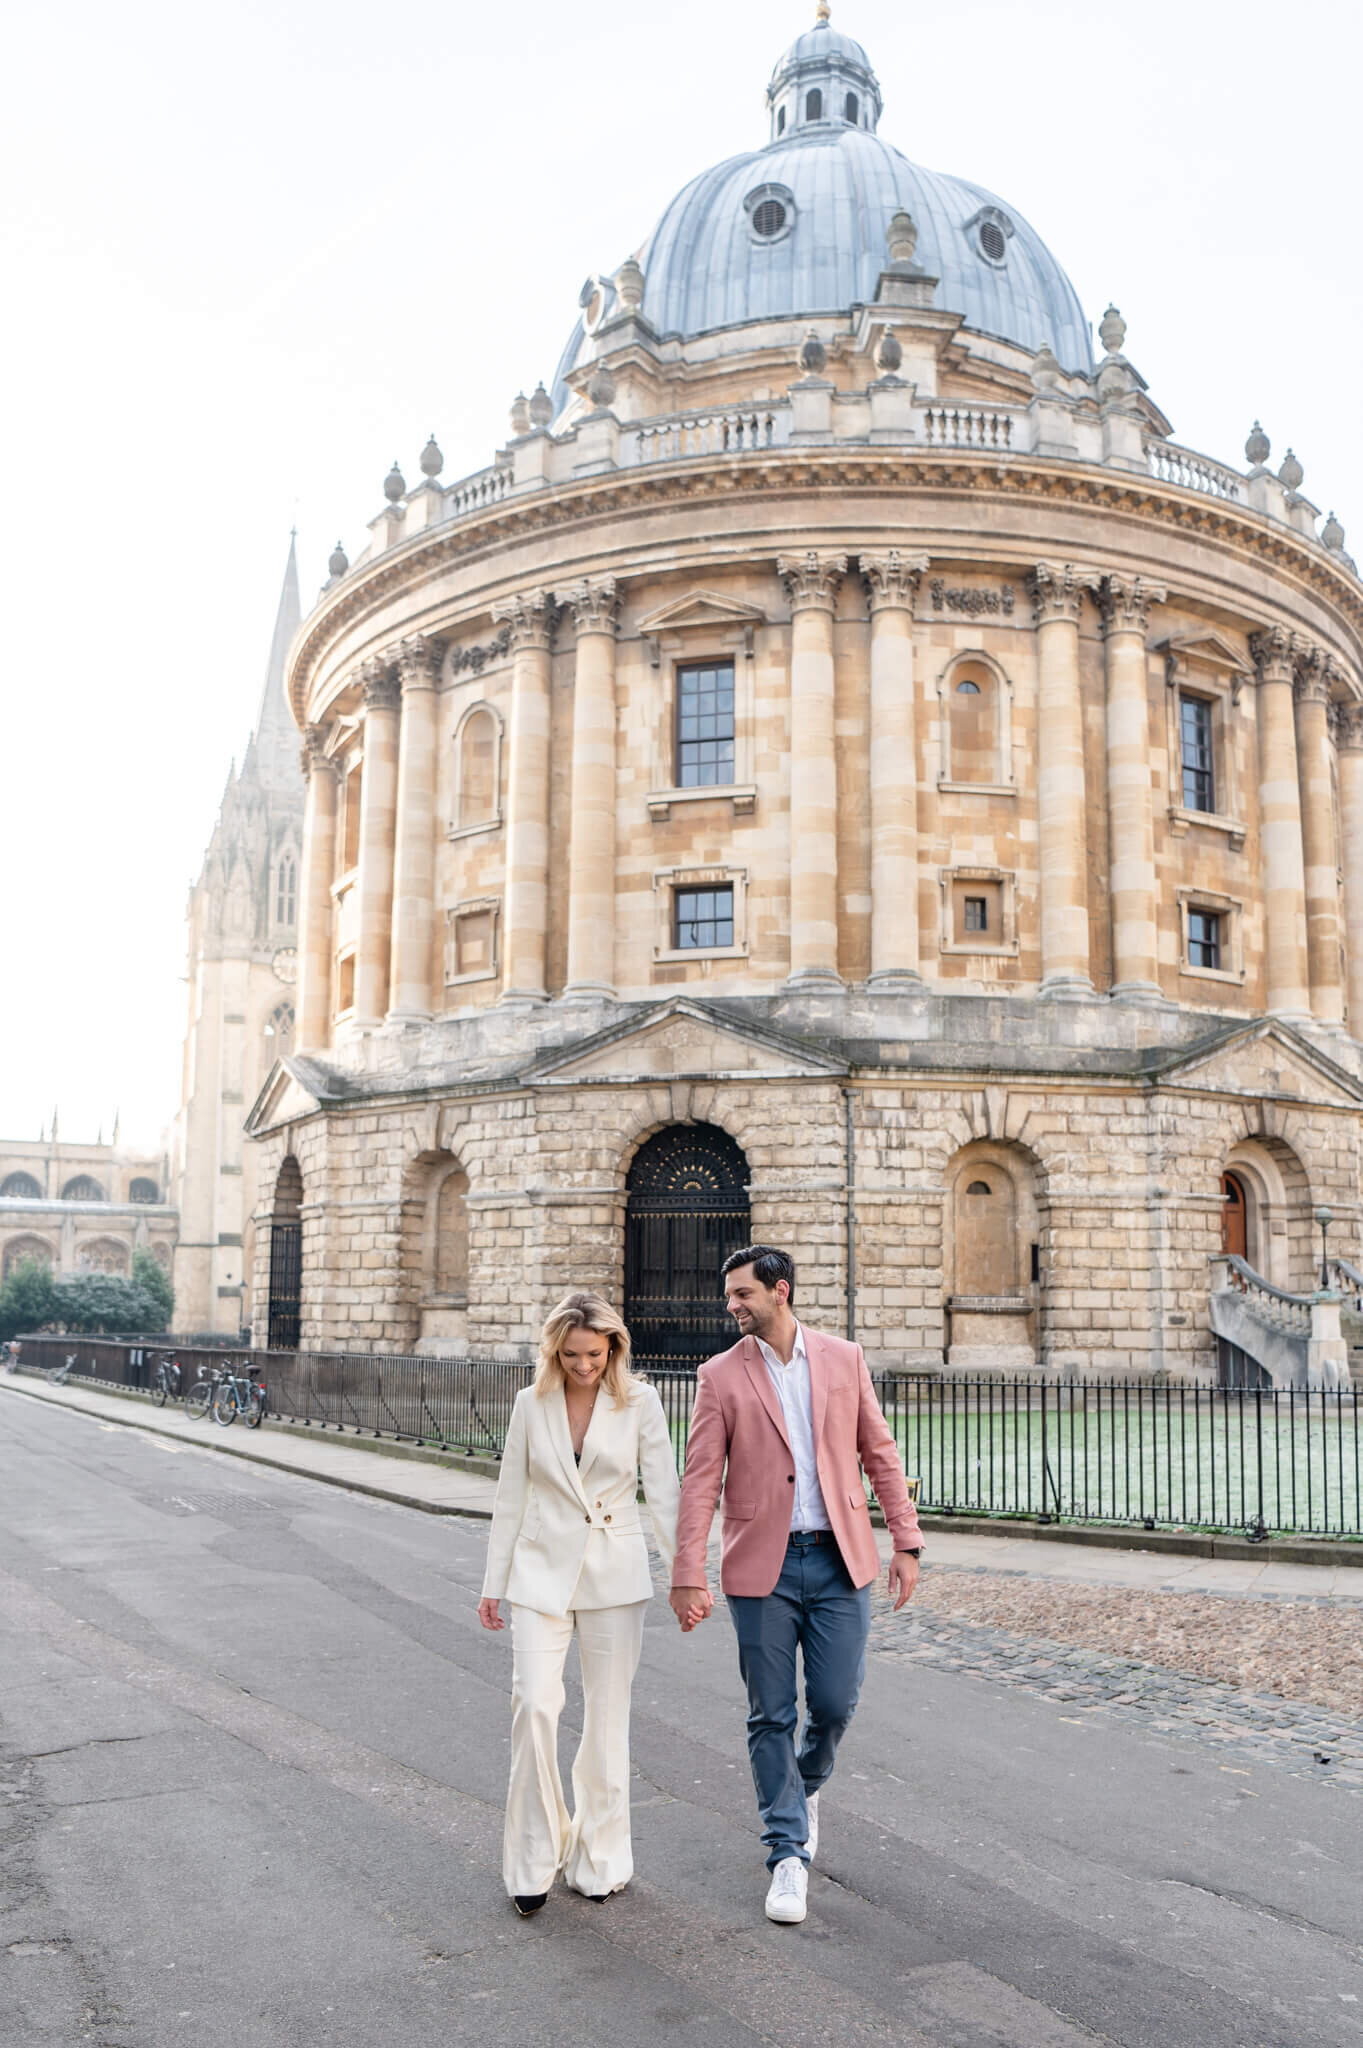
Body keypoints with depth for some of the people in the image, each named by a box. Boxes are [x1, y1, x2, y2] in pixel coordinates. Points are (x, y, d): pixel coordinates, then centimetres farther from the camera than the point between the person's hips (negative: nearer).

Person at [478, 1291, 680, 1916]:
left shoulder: (640, 1402, -3)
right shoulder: (531, 1404, 1)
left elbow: (663, 1493, -4)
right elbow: (511, 1497, 7)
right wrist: (492, 1583, 9)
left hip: (614, 1575, -1)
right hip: (541, 1572, 1)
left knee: (607, 1716, 6)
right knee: (534, 1706, -10)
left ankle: (599, 1858, 23)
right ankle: (534, 1858, 7)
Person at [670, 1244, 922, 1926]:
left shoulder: (843, 1359, 4)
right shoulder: (720, 1376, -1)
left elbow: (880, 1453, 8)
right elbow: (700, 1481, -4)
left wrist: (907, 1542, 3)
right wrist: (688, 1577, -10)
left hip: (840, 1562, 1)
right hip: (762, 1568, -1)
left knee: (834, 1704, 4)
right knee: (771, 1715, 4)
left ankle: (806, 1785, 37)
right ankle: (790, 1854, 20)